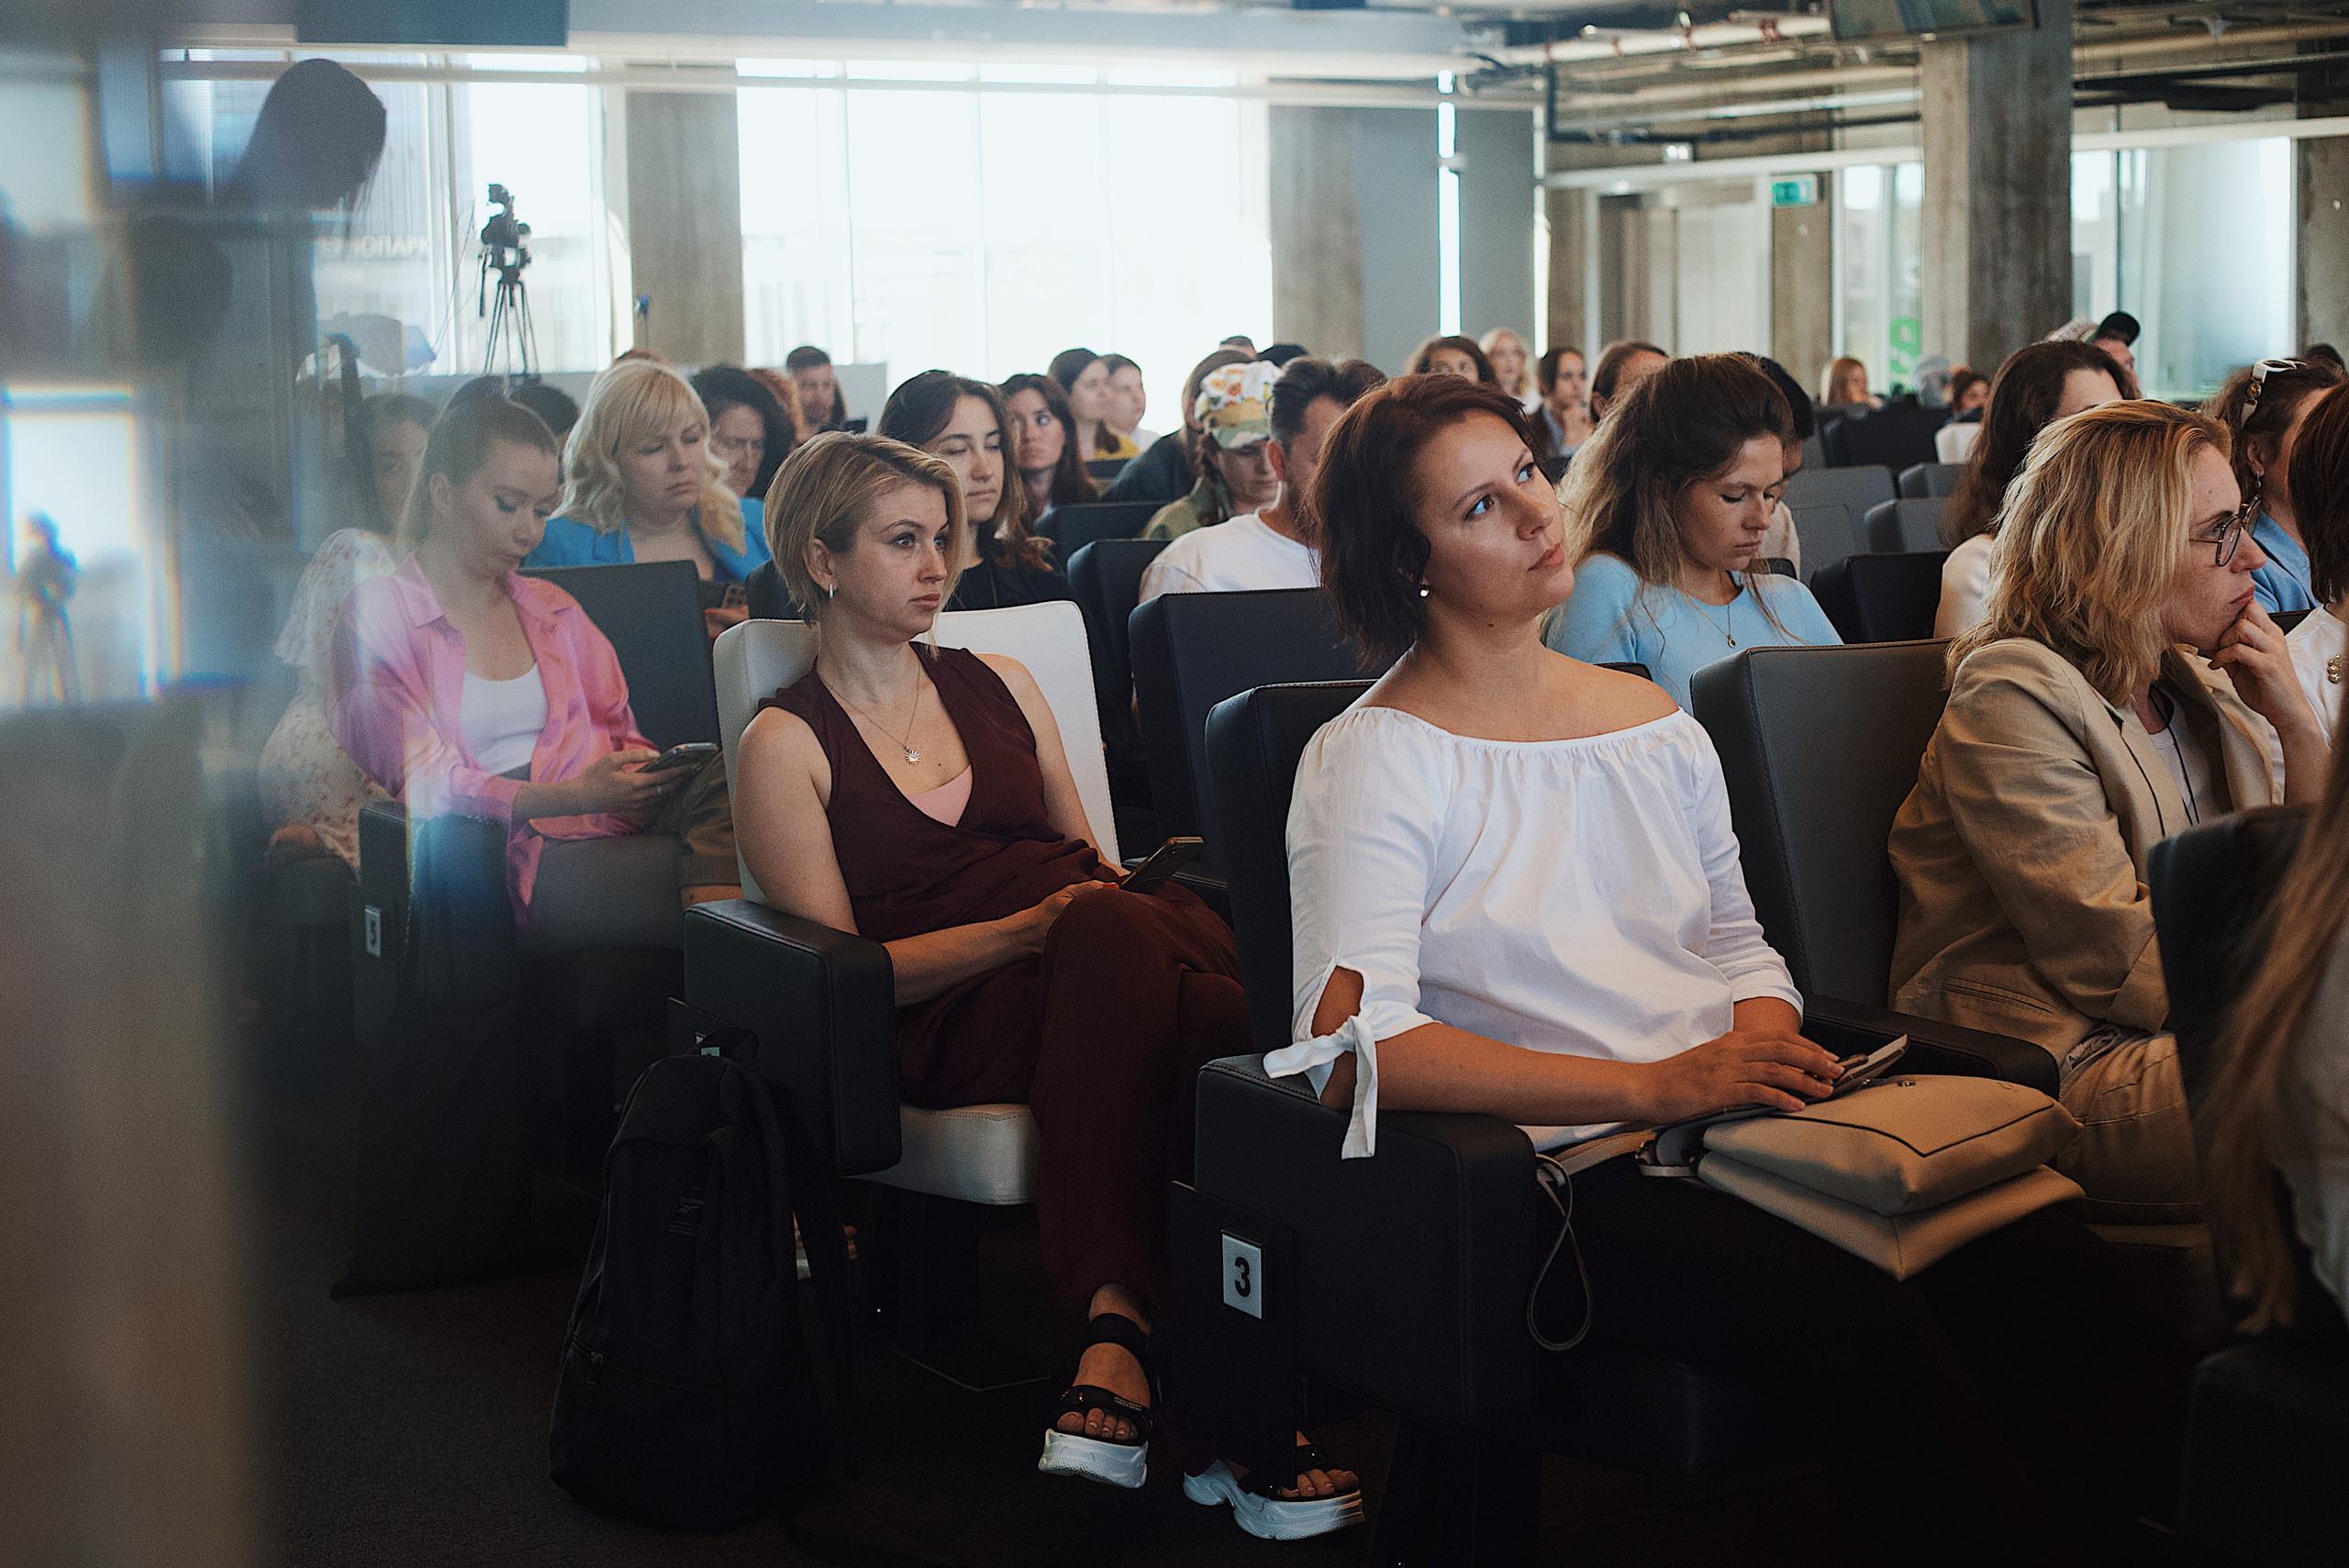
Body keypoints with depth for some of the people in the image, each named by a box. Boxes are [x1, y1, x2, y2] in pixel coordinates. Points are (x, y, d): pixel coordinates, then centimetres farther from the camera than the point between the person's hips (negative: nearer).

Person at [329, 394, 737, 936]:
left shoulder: (555, 610, 27)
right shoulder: (379, 613, 6)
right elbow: (419, 783, -7)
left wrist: (644, 775, -4)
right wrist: (570, 796, -20)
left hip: (603, 828, 6)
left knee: (725, 773, -32)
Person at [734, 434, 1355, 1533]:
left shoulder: (998, 686, 26)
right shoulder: (787, 743, 10)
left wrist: (1112, 905, 1)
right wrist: (1029, 927, -13)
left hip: (1098, 968, 4)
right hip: (946, 1021, -4)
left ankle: (1120, 1333, -41)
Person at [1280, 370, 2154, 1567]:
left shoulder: (1657, 725, 19)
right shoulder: (1374, 761, -2)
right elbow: (1355, 1045, -14)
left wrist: (1765, 1034, -2)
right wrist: (1656, 1087, -20)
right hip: (1564, 1173, -6)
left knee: (2044, 1259, -21)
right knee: (1857, 1318, -32)